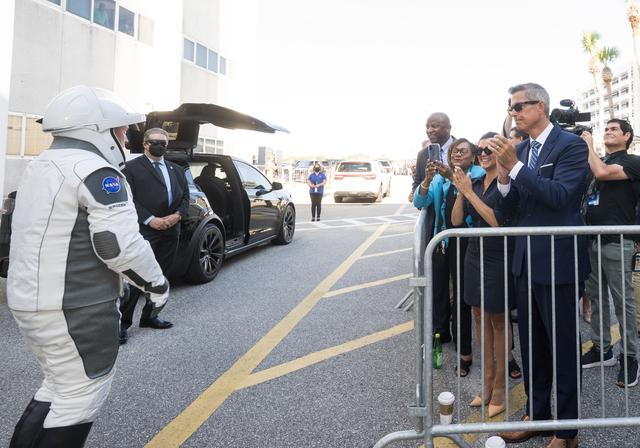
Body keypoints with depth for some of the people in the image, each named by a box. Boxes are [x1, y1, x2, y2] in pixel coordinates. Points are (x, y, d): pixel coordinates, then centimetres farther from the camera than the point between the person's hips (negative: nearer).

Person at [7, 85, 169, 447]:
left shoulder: (42, 166, 15)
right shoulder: (95, 171, -17)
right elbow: (120, 245, -24)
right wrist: (157, 284, -9)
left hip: (31, 299, 10)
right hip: (74, 308, -10)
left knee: (61, 388, 24)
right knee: (81, 397, 5)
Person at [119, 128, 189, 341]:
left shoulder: (176, 170, 18)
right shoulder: (132, 167, 1)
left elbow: (185, 196, 15)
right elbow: (129, 199, -8)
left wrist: (178, 215, -4)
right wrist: (149, 219, -16)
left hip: (171, 231, 6)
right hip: (145, 230, -6)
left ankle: (149, 316, 24)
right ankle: (123, 321, 3)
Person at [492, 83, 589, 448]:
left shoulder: (571, 145, -10)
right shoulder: (519, 151, 9)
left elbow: (560, 196, -24)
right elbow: (510, 210, 6)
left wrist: (514, 166, -26)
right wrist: (503, 178, -11)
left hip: (559, 262, -7)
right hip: (526, 261, 7)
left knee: (563, 346, 6)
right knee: (532, 344, 16)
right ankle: (537, 414, 34)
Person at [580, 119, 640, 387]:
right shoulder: (599, 162, 18)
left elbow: (602, 173, -19)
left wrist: (589, 144, -6)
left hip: (616, 242, -7)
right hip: (593, 239, 7)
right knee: (596, 297, 11)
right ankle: (601, 349, 22)